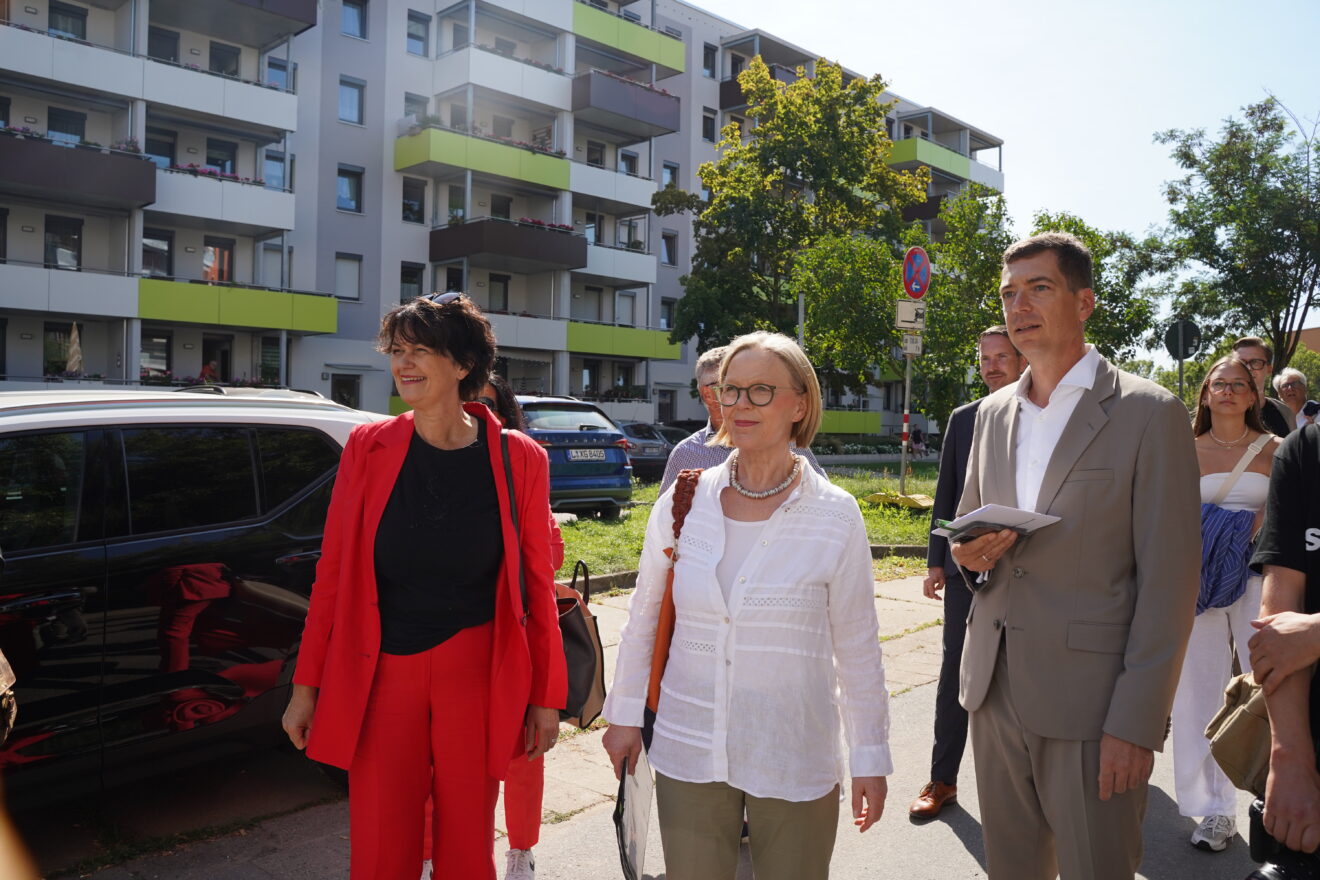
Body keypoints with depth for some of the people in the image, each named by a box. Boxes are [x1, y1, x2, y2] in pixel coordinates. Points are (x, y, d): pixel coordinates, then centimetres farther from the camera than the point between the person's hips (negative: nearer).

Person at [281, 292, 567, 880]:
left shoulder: (519, 460, -4)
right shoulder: (367, 448, 0)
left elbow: (538, 587, 1)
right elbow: (332, 574, 3)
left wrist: (546, 697, 2)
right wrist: (306, 686, 4)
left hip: (476, 676, -1)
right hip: (381, 675, 1)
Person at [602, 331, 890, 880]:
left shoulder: (836, 516, -9)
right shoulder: (682, 504, -4)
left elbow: (857, 646, -2)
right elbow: (642, 619, 7)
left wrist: (870, 756, 2)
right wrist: (625, 714, 10)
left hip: (794, 762, -1)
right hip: (687, 752, 2)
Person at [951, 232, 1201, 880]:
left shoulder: (1148, 413, -7)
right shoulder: (993, 413, 11)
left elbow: (1168, 580, -10)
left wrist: (1137, 722, -15)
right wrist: (969, 553, -5)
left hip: (1091, 704, -5)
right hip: (995, 689, 5)